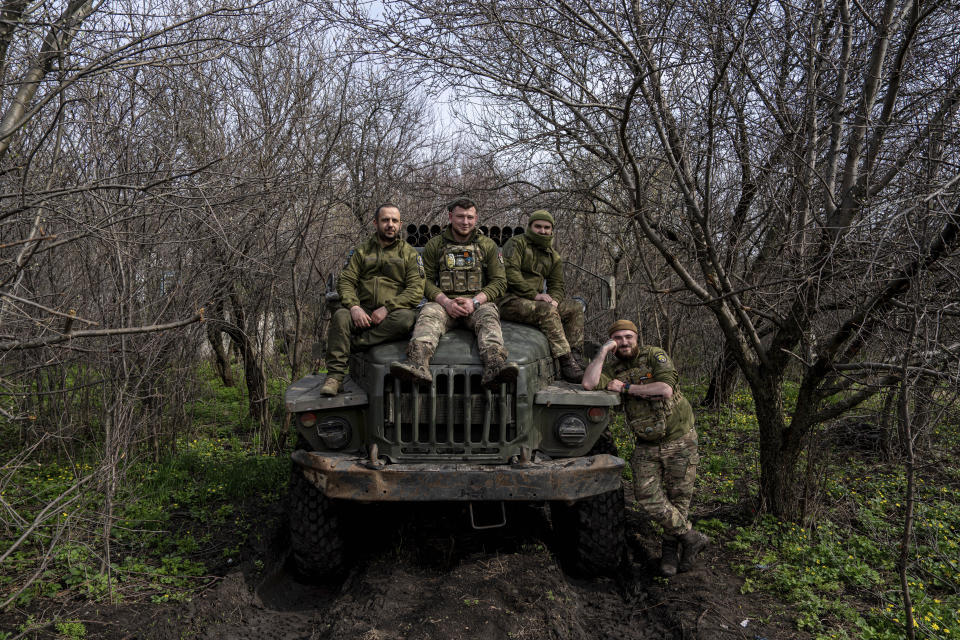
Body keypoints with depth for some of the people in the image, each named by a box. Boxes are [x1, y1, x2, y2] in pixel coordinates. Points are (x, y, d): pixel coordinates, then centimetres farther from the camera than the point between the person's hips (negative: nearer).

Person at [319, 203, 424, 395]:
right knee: (340, 315, -29)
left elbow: (416, 290, -1)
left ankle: (354, 344, -28)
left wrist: (387, 308, -15)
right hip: (364, 313, 2)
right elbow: (345, 281, 6)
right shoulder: (361, 251, 17)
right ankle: (335, 376, -28)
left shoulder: (409, 253, 11)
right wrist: (354, 307, -16)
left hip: (393, 314, -2)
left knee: (405, 317, -35)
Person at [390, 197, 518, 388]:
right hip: (444, 302, 0)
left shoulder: (487, 245, 13)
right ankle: (418, 364, -57)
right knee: (428, 314, -32)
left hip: (479, 303, 0)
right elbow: (426, 280, 6)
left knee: (489, 316, -33)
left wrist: (475, 301, -11)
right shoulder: (435, 245, 13)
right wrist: (446, 302, -13)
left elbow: (499, 282, 7)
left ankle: (495, 366, -58)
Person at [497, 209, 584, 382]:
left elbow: (557, 285, 15)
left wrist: (554, 300, -10)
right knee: (547, 311, -31)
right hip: (509, 300, -7)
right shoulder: (517, 243, -1)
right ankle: (566, 363, -33)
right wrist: (535, 295, -19)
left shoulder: (554, 257, 19)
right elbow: (510, 272, -15)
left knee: (575, 308, -6)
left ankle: (574, 358, -16)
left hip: (534, 302, 7)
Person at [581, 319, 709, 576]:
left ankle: (669, 549, 23)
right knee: (647, 496, -7)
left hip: (679, 440, -3)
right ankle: (691, 537, 10)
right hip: (646, 445, 3)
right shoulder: (612, 369, 1)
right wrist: (603, 352, -15)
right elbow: (589, 383, -20)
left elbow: (666, 389, -23)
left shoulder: (655, 356, -7)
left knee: (678, 497, 4)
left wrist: (626, 387, -17)